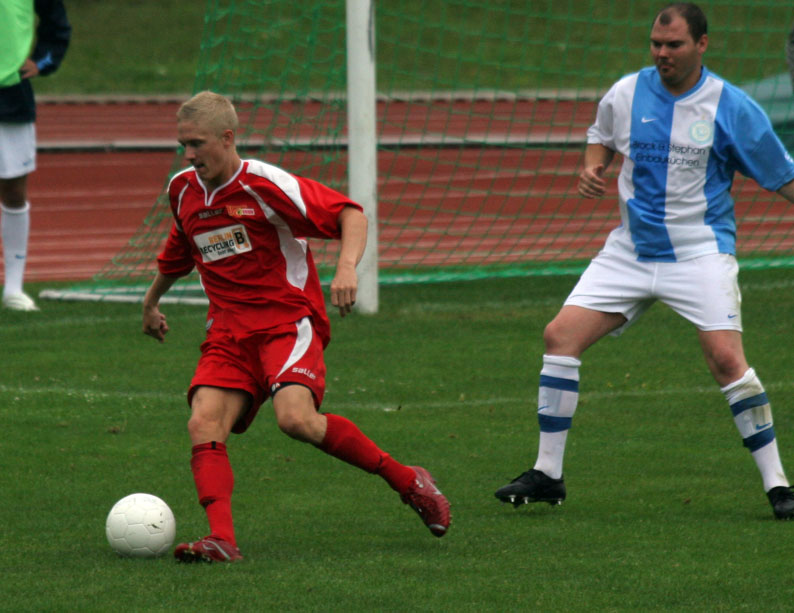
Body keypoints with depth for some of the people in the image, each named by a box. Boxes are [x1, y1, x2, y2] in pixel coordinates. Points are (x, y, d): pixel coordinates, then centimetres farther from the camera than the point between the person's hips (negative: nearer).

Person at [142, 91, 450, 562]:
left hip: (289, 319, -6)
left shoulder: (264, 184, -11)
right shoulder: (183, 191, 10)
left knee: (295, 418, -28)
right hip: (228, 331, 6)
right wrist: (152, 299, 46)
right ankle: (222, 539, -29)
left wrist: (347, 267, -30)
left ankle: (407, 481, -10)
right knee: (204, 425, -19)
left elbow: (351, 214, -12)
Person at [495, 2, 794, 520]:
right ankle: (547, 474, 7)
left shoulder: (731, 108, -8)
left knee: (726, 357, -21)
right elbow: (601, 138, 22)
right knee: (560, 336, -4)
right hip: (631, 249, 4)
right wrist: (592, 170, 1)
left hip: (700, 250, -4)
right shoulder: (626, 95, 1)